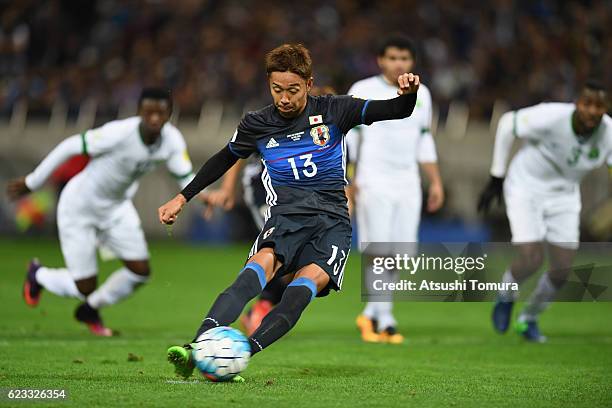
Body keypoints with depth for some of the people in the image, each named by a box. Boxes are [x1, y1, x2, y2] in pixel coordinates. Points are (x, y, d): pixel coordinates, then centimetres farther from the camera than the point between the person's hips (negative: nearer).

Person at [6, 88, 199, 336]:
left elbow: (185, 178, -11)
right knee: (85, 287, -4)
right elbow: (70, 147, -23)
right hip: (79, 206, -6)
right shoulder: (119, 134, -34)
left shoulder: (172, 140, -15)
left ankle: (90, 310, 27)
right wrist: (32, 183, -14)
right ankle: (38, 275, 31)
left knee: (140, 271, -2)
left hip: (116, 206, 6)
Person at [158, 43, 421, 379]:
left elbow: (398, 111, 3)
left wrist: (409, 94, -20)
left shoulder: (333, 111, 6)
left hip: (332, 219, 0)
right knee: (263, 262, -34)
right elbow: (224, 160, 26)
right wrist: (182, 198, 25)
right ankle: (199, 344, -53)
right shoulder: (257, 125, 10)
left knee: (311, 278, -31)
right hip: (287, 215, 0)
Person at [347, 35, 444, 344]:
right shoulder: (363, 91, -1)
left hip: (408, 184, 5)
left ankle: (370, 314, 14)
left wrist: (435, 181, 19)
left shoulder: (420, 94, 14)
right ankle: (384, 320, -8)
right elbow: (345, 136, 0)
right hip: (373, 182, -5)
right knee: (379, 251, -12)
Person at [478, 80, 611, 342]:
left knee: (562, 270, 0)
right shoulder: (550, 118, -29)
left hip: (564, 195, 4)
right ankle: (506, 296, 19)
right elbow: (508, 124, -14)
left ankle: (528, 319, 29)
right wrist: (496, 178, -7)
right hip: (526, 190, -4)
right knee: (531, 260, -17)